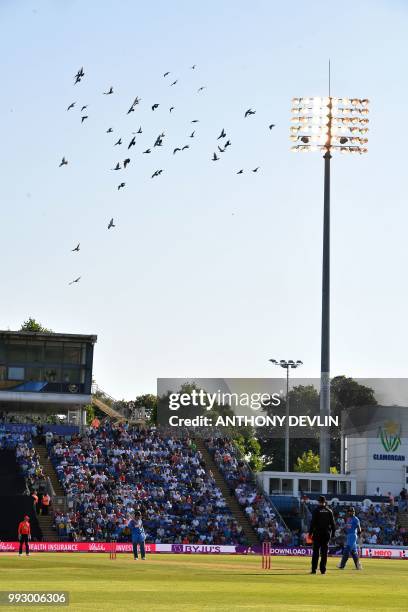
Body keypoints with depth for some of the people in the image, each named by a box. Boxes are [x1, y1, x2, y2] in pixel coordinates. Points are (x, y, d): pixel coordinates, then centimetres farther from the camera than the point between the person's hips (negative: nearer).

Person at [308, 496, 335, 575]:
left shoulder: (316, 510, -5)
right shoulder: (329, 511, 6)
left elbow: (313, 522, -8)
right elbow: (333, 523, 8)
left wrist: (310, 532, -4)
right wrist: (333, 533, 13)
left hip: (318, 533, -3)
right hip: (327, 533, 3)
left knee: (316, 551, -1)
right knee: (324, 552, 5)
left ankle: (314, 569, -5)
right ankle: (323, 569, 2)